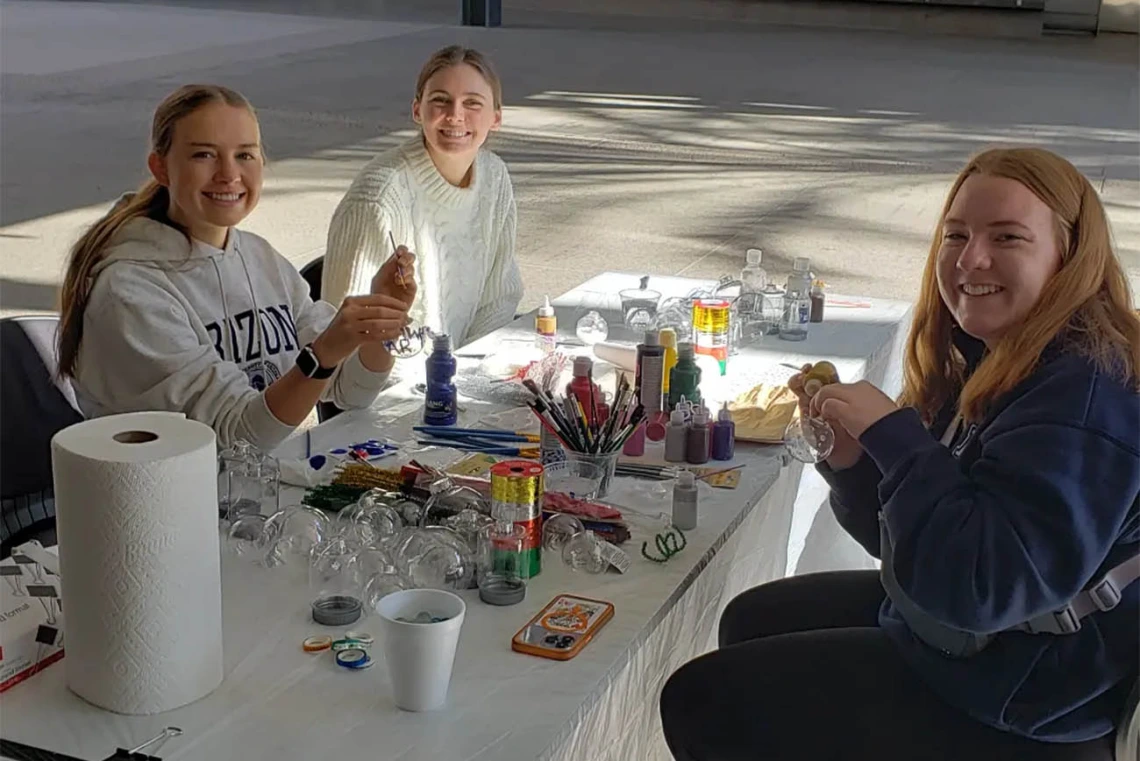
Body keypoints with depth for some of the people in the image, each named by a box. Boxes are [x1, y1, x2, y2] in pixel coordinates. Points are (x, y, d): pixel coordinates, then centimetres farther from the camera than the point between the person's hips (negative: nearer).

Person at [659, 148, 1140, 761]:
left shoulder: (1085, 393, -26)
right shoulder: (983, 363, 3)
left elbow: (987, 587, -34)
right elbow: (898, 536, 7)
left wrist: (891, 433, -30)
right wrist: (847, 453, -11)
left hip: (1018, 706, -9)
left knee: (702, 702, -5)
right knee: (752, 622, 23)